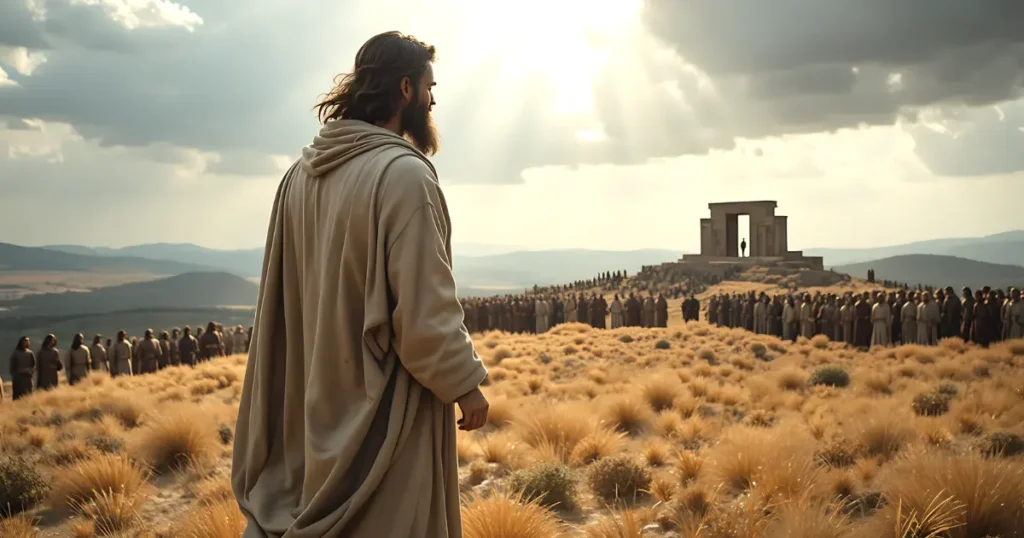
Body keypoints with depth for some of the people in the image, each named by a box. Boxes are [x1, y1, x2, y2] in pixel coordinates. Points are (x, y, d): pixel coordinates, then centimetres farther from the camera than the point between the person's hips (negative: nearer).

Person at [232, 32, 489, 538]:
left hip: (316, 397, 7)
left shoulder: (301, 173, 4)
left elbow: (281, 294, 10)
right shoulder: (403, 172, -18)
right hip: (384, 403, -7)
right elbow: (425, 309, -20)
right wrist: (465, 383, -7)